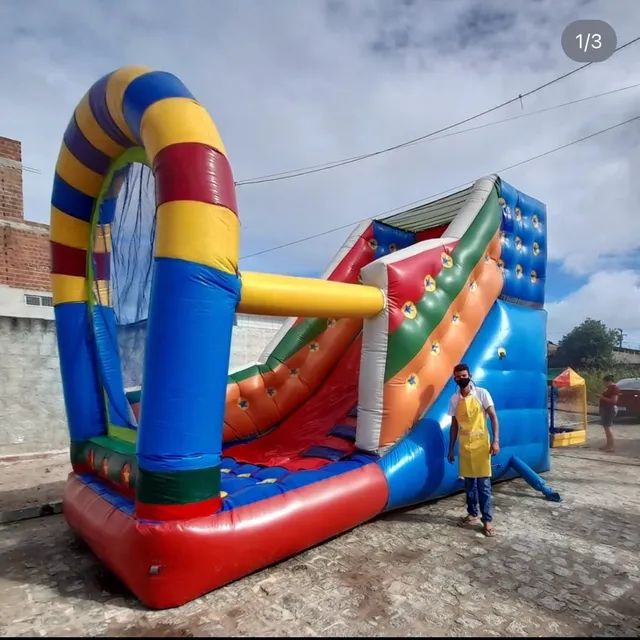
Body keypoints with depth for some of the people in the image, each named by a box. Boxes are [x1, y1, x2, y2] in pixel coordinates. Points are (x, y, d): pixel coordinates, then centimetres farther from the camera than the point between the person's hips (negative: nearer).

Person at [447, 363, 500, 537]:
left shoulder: (481, 393, -6)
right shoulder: (454, 399, 5)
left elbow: (493, 417, -6)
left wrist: (496, 440, -15)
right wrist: (451, 449, 11)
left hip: (481, 444, -4)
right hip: (464, 446, 4)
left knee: (484, 483, -1)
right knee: (469, 482, 12)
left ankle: (487, 520, 8)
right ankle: (472, 514, 25)